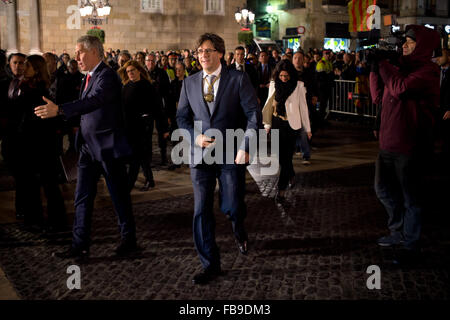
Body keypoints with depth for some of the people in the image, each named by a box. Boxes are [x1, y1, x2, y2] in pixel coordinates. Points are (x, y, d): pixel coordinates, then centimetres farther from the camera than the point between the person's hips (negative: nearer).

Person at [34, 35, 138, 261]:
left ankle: (129, 240, 21)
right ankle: (80, 246, 14)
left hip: (108, 146, -9)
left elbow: (94, 101, -33)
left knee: (119, 196, 5)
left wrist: (59, 110, -41)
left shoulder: (107, 76, -16)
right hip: (88, 146, 9)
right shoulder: (89, 77, 12)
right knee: (83, 197, 8)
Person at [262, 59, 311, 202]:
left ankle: (282, 189, 0)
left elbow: (303, 107, -1)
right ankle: (291, 175, 38)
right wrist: (267, 124, 10)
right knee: (281, 155, 10)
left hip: (291, 124, -4)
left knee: (286, 156, -6)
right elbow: (269, 104, 11)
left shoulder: (298, 86, -6)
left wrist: (307, 129, 2)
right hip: (276, 123, 4)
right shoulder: (273, 84, 5)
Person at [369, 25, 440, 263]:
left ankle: (410, 244, 19)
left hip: (409, 145, -9)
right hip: (388, 143, 9)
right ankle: (397, 232, 38)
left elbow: (400, 88, -27)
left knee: (410, 198, 4)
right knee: (384, 190, 20)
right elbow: (378, 98, 14)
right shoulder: (401, 68, 14)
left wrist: (382, 63, -14)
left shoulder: (428, 71, -12)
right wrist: (375, 69, 3)